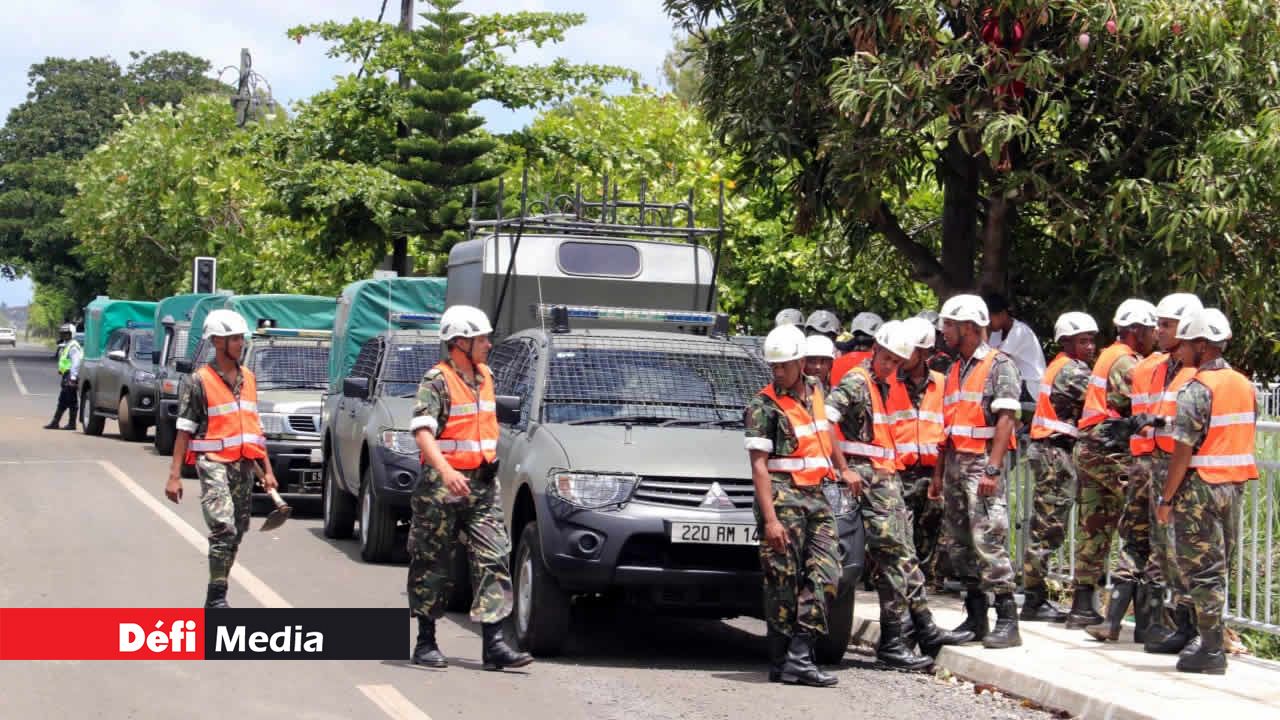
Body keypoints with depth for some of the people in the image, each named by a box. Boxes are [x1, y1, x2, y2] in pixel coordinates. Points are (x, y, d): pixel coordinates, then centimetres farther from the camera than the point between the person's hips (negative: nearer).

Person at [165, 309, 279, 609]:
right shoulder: (198, 381, -4)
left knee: (237, 531, 8)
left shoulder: (248, 378, 15)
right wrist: (175, 475, -11)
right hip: (213, 463, -7)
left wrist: (267, 471, 18)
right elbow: (185, 430, -5)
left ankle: (218, 595, 18)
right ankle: (216, 597, -15)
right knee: (223, 528, -18)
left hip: (245, 464, 7)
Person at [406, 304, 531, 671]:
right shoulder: (437, 380, -10)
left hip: (483, 484, 7)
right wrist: (446, 472, -35)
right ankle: (426, 643, 14)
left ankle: (494, 644, -7)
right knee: (432, 565, 4)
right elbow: (422, 431, -22)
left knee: (494, 559, -4)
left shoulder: (485, 377, 13)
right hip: (443, 484, -7)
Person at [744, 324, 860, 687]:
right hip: (783, 497, -7)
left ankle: (798, 656, -6)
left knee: (825, 574, -4)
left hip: (816, 495, 7)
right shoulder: (763, 406, -7)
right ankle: (781, 662, -1)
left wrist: (843, 469, 35)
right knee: (784, 582, -5)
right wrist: (769, 518, -19)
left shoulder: (814, 390, 13)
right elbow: (759, 465, -12)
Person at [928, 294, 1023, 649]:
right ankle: (975, 618, 14)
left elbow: (1006, 420, -12)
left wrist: (992, 470, -20)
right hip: (955, 462, 8)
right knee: (961, 543, 8)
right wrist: (939, 473, 15)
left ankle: (1007, 621, -11)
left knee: (988, 540, -12)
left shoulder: (999, 365, -5)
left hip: (982, 462, -8)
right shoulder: (955, 370, 20)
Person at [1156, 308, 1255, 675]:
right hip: (1235, 485, 7)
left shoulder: (1197, 389, -15)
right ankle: (1212, 640, 18)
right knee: (1219, 567, 14)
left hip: (1201, 485, -7)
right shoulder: (1245, 385, 9)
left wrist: (1166, 499, -11)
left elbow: (1184, 451, -17)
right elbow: (1246, 438, 15)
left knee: (1201, 568, -3)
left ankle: (1211, 651, -3)